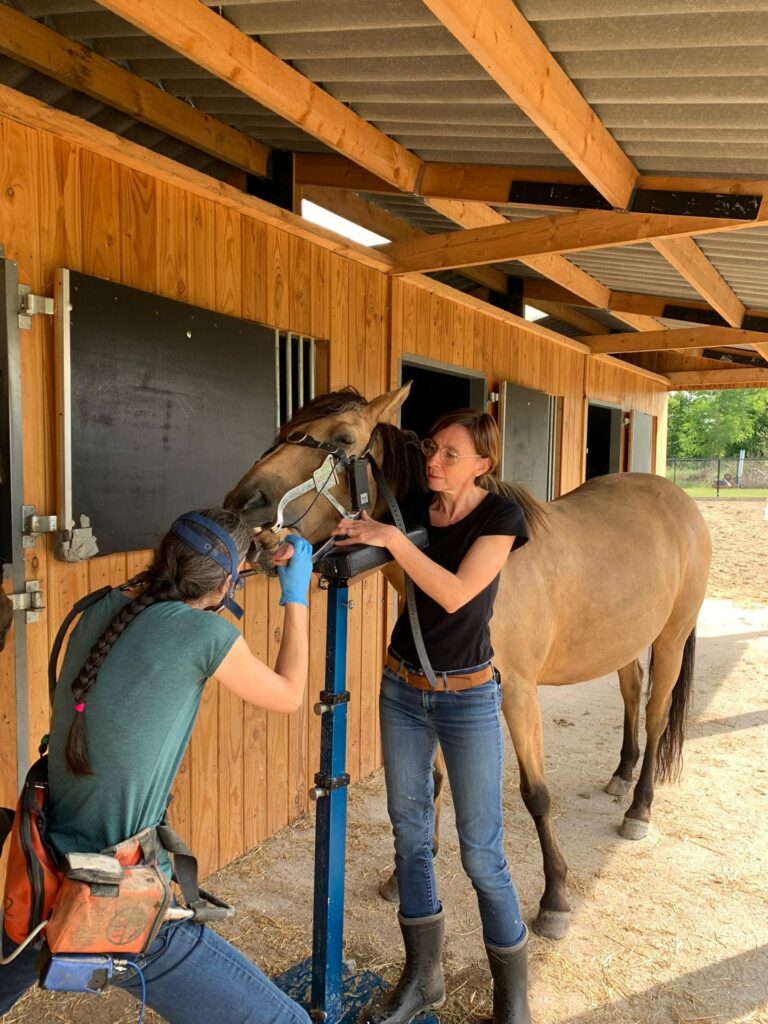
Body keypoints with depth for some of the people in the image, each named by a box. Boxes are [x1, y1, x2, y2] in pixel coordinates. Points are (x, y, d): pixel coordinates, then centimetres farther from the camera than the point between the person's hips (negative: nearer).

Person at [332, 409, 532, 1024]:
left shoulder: (502, 515, -13)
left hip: (468, 696, -5)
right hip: (402, 688, 5)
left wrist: (392, 538, -25)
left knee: (482, 854, 3)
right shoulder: (414, 510, 0)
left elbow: (456, 593, -24)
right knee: (410, 834, 15)